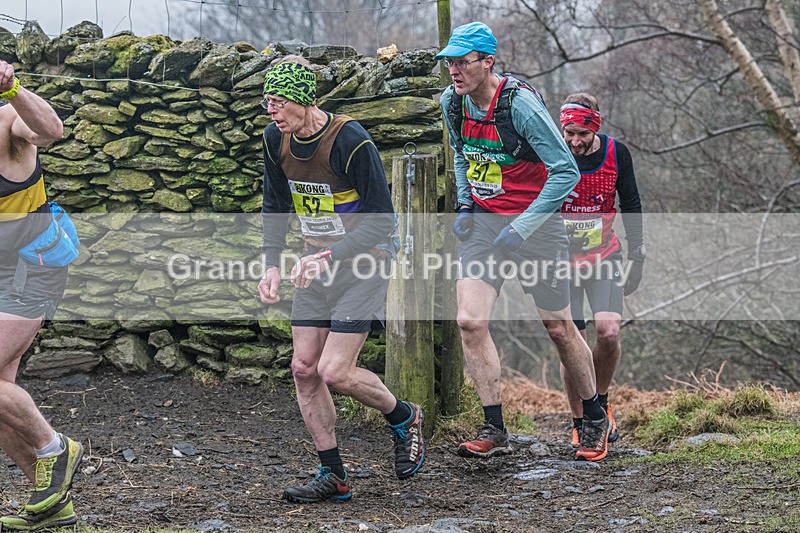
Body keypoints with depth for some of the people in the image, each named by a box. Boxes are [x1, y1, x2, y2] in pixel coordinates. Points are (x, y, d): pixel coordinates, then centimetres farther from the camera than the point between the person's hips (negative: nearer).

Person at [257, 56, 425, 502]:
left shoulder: (351, 141, -24)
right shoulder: (276, 139, -3)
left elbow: (381, 217, -21)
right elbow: (275, 206, 12)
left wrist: (330, 258, -29)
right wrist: (273, 264, 0)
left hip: (365, 259, -7)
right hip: (319, 261, 7)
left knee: (334, 372, -12)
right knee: (304, 368, 1)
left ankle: (404, 418, 17)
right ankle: (333, 476, 11)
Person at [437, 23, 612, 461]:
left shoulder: (520, 103, -21)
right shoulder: (452, 102, -2)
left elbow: (566, 171, -19)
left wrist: (522, 227, -22)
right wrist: (465, 205, 6)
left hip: (534, 221, -5)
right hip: (483, 222, 5)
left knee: (559, 327, 5)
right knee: (470, 320, -12)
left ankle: (595, 421, 25)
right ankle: (493, 430, -5)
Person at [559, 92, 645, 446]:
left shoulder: (616, 154, -7)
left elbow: (631, 205, 5)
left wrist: (637, 257, 4)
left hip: (604, 257, 1)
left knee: (608, 333, -17)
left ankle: (601, 403, 9)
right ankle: (579, 423, 10)